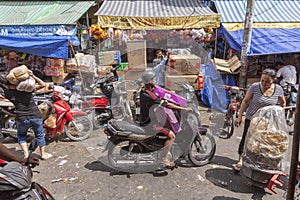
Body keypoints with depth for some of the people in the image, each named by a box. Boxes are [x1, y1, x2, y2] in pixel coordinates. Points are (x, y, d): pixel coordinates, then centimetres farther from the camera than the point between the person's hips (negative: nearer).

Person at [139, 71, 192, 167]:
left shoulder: (144, 91, 5)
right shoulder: (150, 96, -25)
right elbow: (166, 104, -27)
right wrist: (183, 108, -22)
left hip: (145, 119, 10)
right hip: (149, 123, -10)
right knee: (172, 136, -13)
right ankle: (163, 159, -3)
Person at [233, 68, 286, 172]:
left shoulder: (278, 89, -10)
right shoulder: (254, 87, -16)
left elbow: (283, 103, 8)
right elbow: (245, 101, -8)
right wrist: (240, 116, -10)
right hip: (251, 119, -1)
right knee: (246, 139, 2)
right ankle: (240, 160, 14)